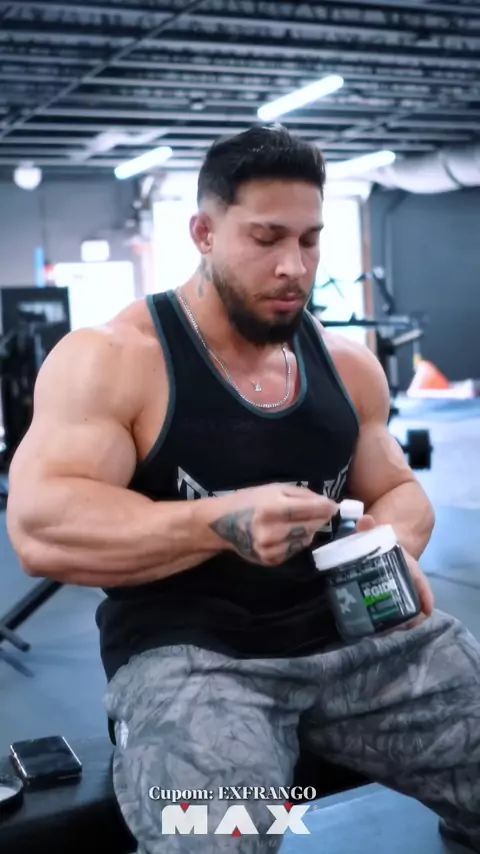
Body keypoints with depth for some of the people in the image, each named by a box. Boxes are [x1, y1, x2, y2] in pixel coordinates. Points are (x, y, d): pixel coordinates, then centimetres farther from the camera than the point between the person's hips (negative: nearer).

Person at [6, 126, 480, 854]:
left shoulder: (347, 365, 9)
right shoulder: (107, 361, -8)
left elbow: (398, 490, 18)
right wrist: (222, 523, -27)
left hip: (353, 630, 6)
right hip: (187, 650, -5)